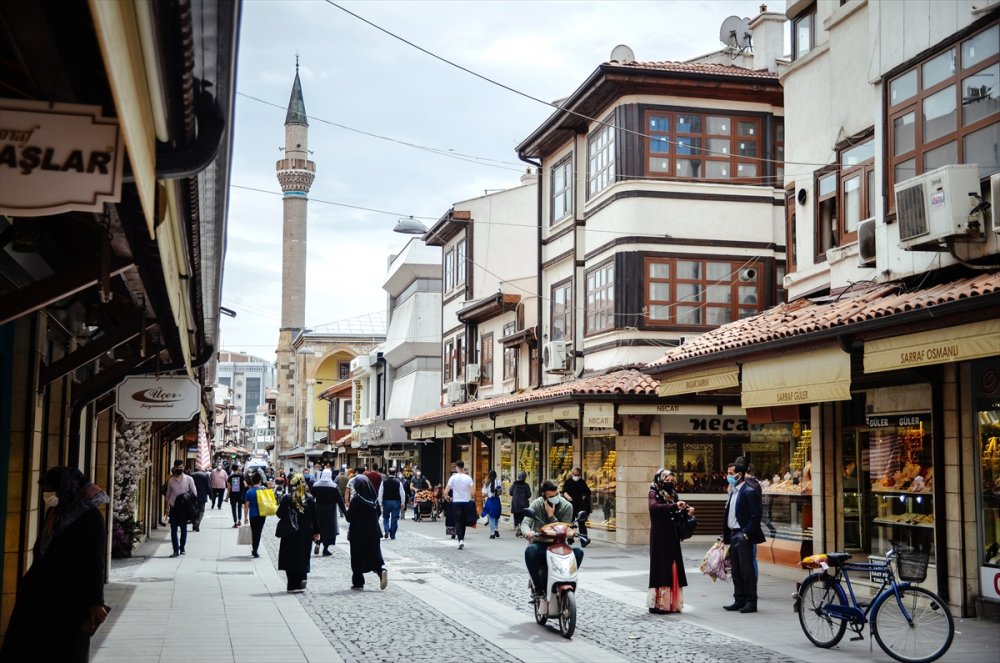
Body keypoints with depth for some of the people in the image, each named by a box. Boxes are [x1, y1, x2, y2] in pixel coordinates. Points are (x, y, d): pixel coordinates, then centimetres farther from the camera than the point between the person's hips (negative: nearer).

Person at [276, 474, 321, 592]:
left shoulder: (287, 498, -10)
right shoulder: (310, 499, 0)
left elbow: (280, 514, -8)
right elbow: (315, 517, 3)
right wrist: (316, 532, 10)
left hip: (291, 533, -3)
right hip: (306, 533, 3)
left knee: (290, 558, 6)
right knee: (303, 558, 15)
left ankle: (293, 585, 4)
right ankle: (303, 578, 6)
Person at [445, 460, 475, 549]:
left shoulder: (453, 478, -6)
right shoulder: (468, 478, -3)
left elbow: (446, 491, -9)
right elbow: (472, 492, -7)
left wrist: (449, 497, 10)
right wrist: (470, 498, 13)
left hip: (456, 502, -2)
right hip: (466, 502, 2)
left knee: (458, 522, -2)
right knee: (463, 522, 15)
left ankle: (460, 540, -19)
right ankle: (462, 540, 23)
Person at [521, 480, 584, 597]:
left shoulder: (567, 506, -3)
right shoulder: (537, 504, -5)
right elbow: (525, 522, -19)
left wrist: (551, 515, -20)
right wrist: (527, 532, -43)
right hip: (540, 542, -1)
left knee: (578, 551, -27)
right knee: (530, 550, -37)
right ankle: (538, 587, -21)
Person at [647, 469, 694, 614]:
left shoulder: (672, 494, 14)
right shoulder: (654, 493, -5)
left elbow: (675, 516, 16)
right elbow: (654, 507, -25)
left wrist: (686, 511, -4)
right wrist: (674, 506, -32)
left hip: (672, 536, 7)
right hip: (660, 537, -7)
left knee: (673, 567, 5)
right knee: (660, 568, -7)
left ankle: (671, 603, 10)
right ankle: (657, 604, -4)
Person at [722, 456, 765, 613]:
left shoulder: (749, 491, -12)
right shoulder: (734, 491, 15)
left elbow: (755, 516, -16)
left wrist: (746, 534, -18)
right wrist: (726, 536, 14)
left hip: (744, 537, -9)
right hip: (733, 535, 9)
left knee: (747, 570, -4)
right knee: (736, 571, 12)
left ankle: (751, 603, 2)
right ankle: (739, 600, 20)